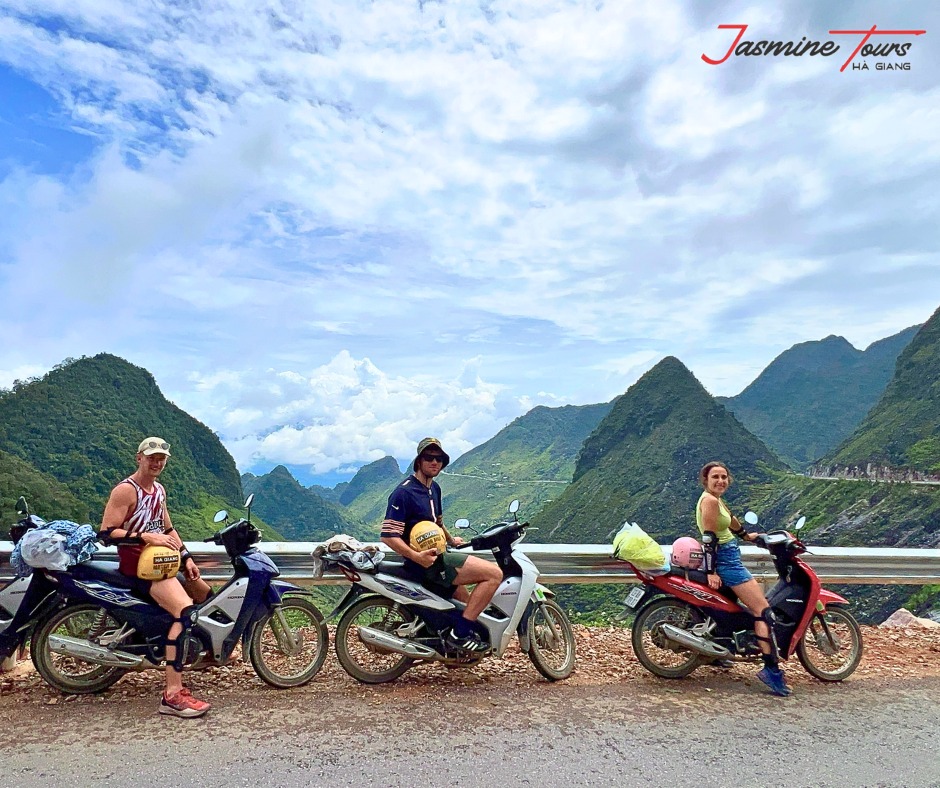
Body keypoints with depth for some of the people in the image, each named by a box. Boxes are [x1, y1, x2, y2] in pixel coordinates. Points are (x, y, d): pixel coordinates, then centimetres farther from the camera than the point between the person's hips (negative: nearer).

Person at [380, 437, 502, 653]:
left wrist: (451, 540, 37)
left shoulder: (434, 488, 13)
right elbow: (388, 535, -22)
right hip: (425, 562, -10)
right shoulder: (404, 492, -15)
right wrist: (417, 557, -31)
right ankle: (459, 633, -13)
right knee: (494, 573, -16)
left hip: (438, 556, 10)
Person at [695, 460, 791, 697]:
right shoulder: (709, 501, -18)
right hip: (724, 560, -11)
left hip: (729, 558, 11)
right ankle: (771, 668, -12)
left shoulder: (717, 500, 12)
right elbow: (709, 538, -22)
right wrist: (711, 572, -24)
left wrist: (747, 536, 41)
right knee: (763, 610, -12)